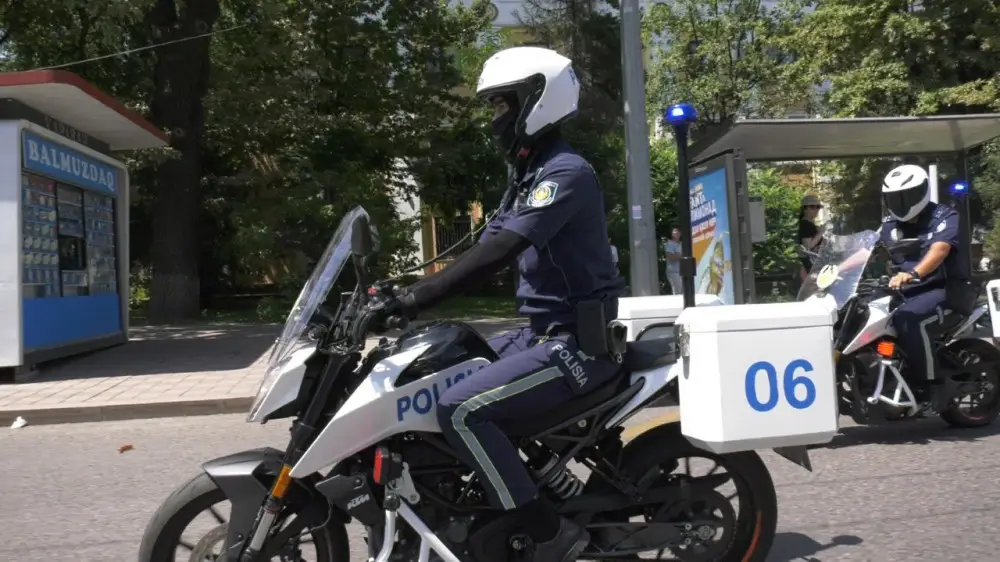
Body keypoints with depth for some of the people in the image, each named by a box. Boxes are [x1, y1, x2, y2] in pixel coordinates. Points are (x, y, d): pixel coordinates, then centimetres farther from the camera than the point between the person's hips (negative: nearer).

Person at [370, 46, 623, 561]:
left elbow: (496, 253, -28)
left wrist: (417, 298, -28)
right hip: (541, 333, 10)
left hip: (577, 344, -10)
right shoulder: (529, 173, 16)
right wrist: (413, 289, 7)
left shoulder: (565, 172, -16)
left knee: (459, 410, -23)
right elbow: (483, 245, 16)